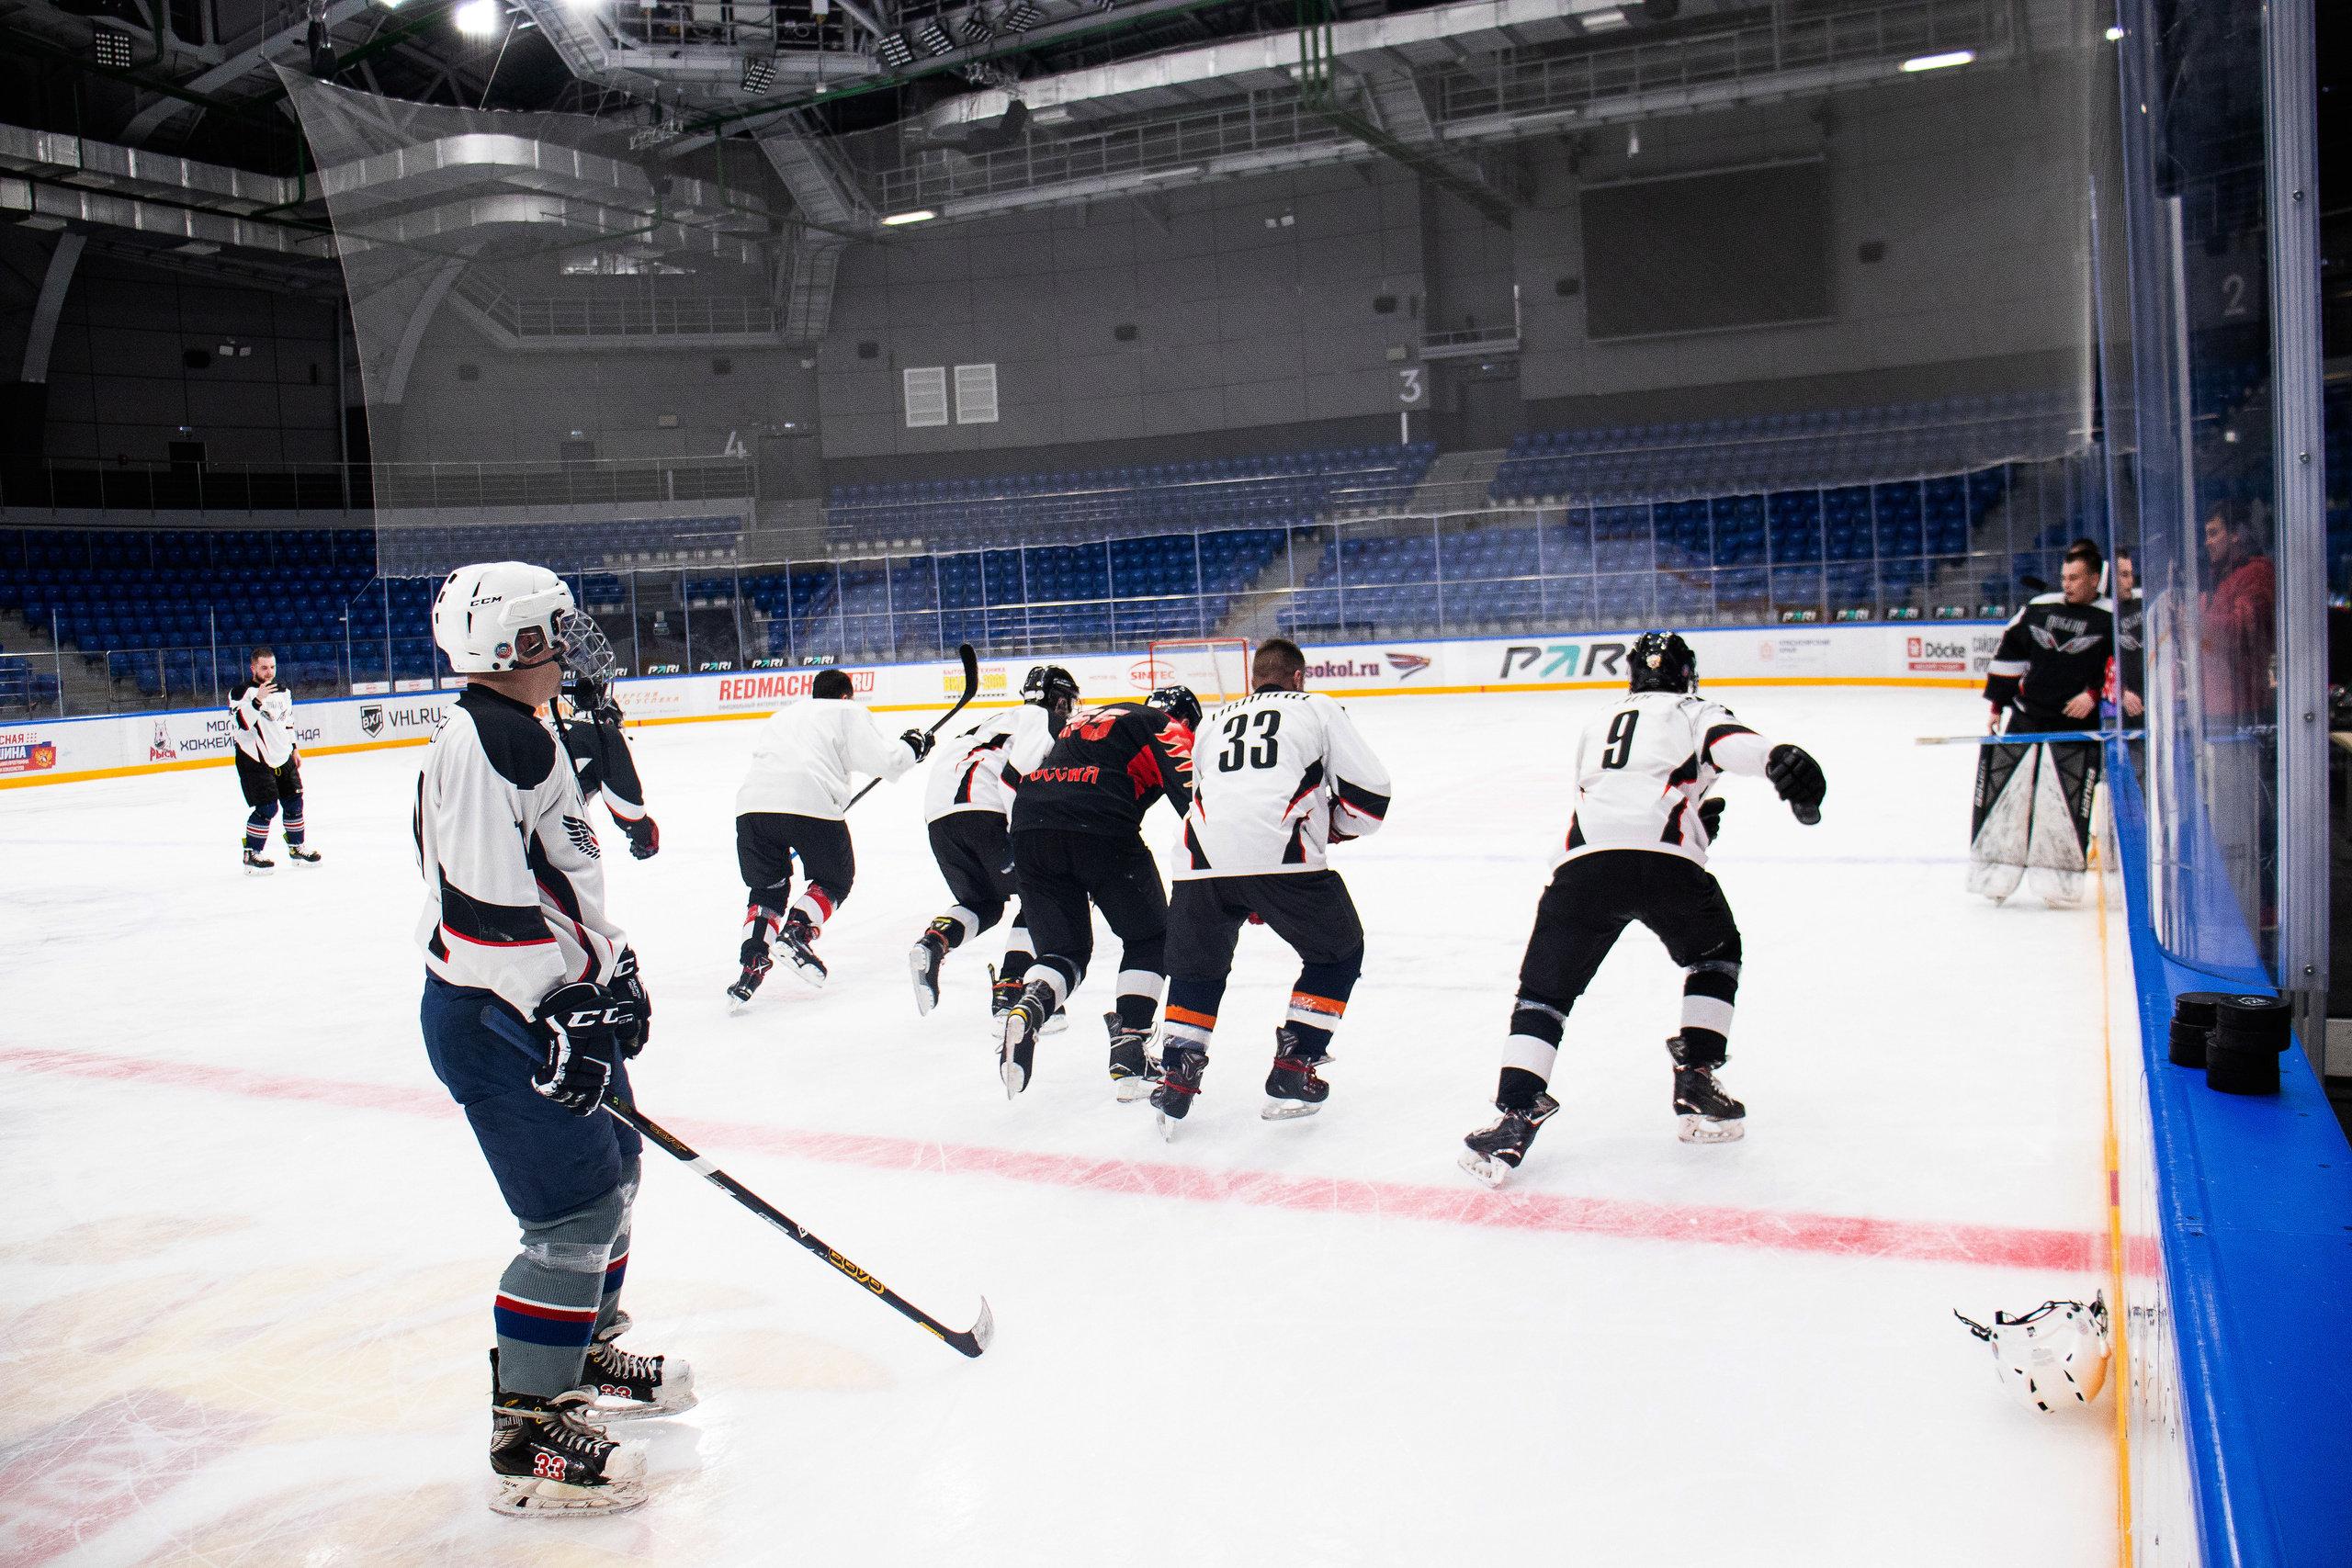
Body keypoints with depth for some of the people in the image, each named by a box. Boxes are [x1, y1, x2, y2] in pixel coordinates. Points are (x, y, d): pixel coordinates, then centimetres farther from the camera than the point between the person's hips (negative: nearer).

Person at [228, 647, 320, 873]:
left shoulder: (282, 691, 9)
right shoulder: (242, 691, -13)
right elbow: (239, 724, -27)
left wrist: (293, 748, 20)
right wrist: (257, 700, -37)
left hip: (282, 757, 7)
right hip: (254, 760, -7)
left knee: (294, 801, 9)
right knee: (267, 807, -13)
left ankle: (296, 849, 24)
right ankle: (252, 854, -1)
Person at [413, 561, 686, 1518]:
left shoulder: (528, 734, 15)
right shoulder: (482, 740, -20)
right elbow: (484, 899, -26)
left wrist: (609, 972, 16)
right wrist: (555, 1018, -24)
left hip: (550, 1001, 11)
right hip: (498, 1017, -11)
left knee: (612, 1170, 21)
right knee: (576, 1214, -9)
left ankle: (587, 1359, 38)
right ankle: (527, 1438, 1)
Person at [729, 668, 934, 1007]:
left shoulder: (781, 715, 35)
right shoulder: (849, 712, 18)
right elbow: (884, 760, 8)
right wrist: (911, 746, 27)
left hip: (752, 802, 5)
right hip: (811, 804, -4)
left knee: (768, 890, 20)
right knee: (836, 880, 18)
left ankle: (752, 961, 1)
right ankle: (798, 929, -6)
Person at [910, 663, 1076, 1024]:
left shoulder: (998, 722, 36)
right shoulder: (1045, 720, 9)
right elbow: (1015, 774, -10)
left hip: (938, 811, 8)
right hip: (984, 809, -8)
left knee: (981, 902, 23)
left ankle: (933, 942, -5)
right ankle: (1009, 993, -7)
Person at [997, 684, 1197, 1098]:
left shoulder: (1086, 719, 35)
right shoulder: (1168, 729, 16)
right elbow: (1193, 796, -1)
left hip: (1029, 829, 5)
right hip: (1102, 830, -5)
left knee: (1063, 950, 16)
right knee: (1149, 939, 15)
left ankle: (1028, 1008, -15)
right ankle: (1129, 1058, 3)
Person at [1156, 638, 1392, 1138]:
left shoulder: (1216, 721, 32)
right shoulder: (1318, 708, 19)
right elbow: (1369, 792, 11)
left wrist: (1248, 899, 40)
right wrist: (1333, 827, 33)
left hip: (1202, 856, 4)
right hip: (1279, 856, -4)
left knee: (1196, 965, 26)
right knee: (1339, 951, 17)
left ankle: (1176, 1073, 16)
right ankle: (1292, 1072, 13)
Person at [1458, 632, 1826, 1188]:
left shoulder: (1599, 724, 36)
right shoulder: (1695, 712, 21)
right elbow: (1729, 741, -3)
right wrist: (1778, 758, -22)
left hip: (1582, 861, 2)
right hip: (1665, 858, -2)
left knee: (1544, 989, 9)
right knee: (1715, 953, 26)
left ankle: (1517, 1114, -8)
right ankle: (1697, 1086, 20)